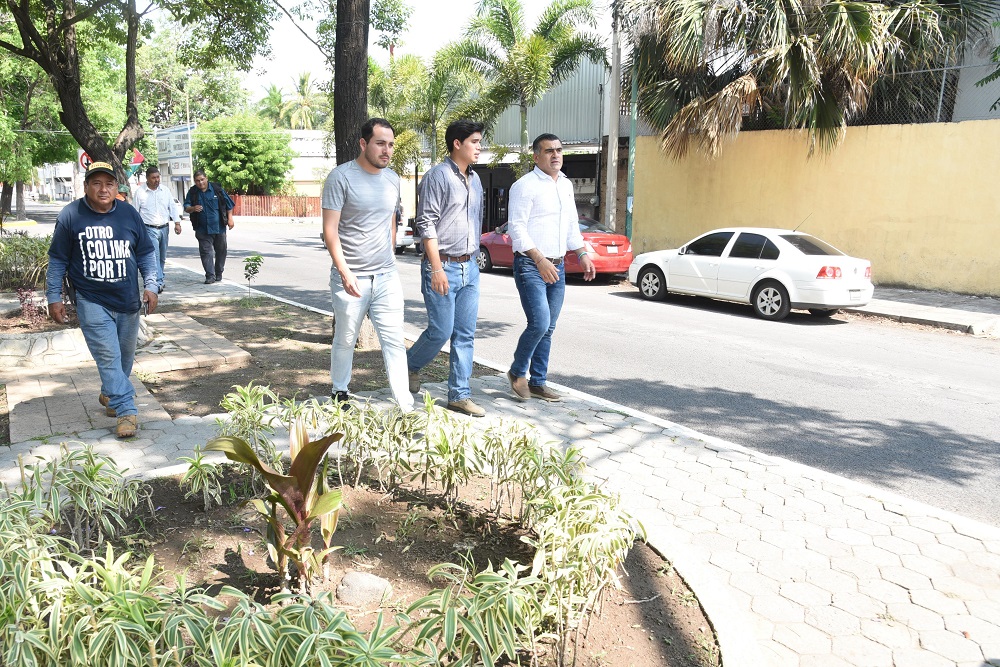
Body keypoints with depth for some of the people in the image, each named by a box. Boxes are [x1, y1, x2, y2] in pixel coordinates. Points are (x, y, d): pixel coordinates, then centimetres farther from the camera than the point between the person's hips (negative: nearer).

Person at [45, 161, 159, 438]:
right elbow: (58, 260, 1)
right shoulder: (70, 215, -6)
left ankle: (110, 395, 38)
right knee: (108, 356, -11)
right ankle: (126, 410, -8)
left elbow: (146, 253, 9)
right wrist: (54, 298, 1)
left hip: (128, 301, 3)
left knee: (125, 354, 15)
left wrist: (150, 286, 0)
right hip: (92, 302, -3)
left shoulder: (129, 214, 0)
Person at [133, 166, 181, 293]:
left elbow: (172, 207, 12)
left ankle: (158, 280, 26)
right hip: (149, 229, -5)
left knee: (162, 257, 12)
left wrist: (177, 223, 1)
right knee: (154, 256, -15)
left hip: (164, 228, 5)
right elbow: (136, 212, 1)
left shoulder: (165, 191, 9)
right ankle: (159, 282, -19)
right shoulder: (140, 192, -2)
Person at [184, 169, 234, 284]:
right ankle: (210, 276, -6)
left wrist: (230, 218, 0)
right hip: (203, 229, 0)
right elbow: (186, 207, 6)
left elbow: (228, 204, 6)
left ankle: (218, 274, 24)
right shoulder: (192, 192, 3)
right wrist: (193, 208, -17)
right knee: (206, 252, -7)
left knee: (221, 251, 9)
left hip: (219, 227, 0)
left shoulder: (217, 189, 0)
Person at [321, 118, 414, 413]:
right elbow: (330, 230, -12)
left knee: (395, 341, 0)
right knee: (345, 341, 10)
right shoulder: (341, 177, -9)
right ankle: (340, 394, 30)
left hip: (387, 277, 4)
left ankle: (405, 405, 3)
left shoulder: (392, 179, 9)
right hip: (351, 278, -4)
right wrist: (344, 272, -20)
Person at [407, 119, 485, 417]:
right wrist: (437, 269, -18)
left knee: (465, 335, 6)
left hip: (469, 268, 7)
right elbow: (426, 224, -13)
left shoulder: (475, 179, 15)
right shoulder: (438, 176, -9)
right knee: (440, 331, -5)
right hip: (443, 266, -7)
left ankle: (459, 395, 13)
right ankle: (410, 365, 24)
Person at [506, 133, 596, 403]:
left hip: (557, 266, 7)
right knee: (539, 324, -16)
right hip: (530, 266, -7)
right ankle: (518, 372, 8)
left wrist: (582, 254, 14)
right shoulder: (525, 185, -8)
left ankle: (537, 383, 19)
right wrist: (540, 260, -23)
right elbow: (516, 227, -15)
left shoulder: (566, 185, 15)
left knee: (548, 328, 9)